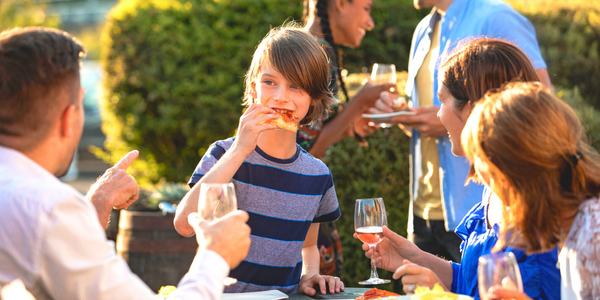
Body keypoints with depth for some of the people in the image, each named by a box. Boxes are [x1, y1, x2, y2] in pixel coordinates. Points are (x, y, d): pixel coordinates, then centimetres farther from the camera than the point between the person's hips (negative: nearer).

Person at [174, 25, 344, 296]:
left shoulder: (318, 175, 7)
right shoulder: (225, 154, -3)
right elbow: (184, 224, -19)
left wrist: (308, 276, 1)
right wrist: (240, 150, -18)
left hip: (285, 295, 5)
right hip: (222, 295, -5)